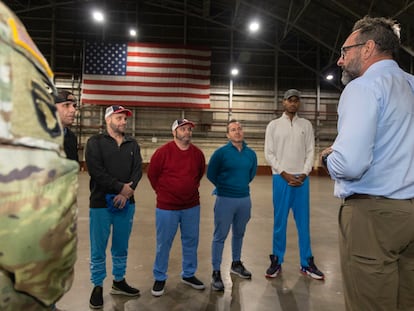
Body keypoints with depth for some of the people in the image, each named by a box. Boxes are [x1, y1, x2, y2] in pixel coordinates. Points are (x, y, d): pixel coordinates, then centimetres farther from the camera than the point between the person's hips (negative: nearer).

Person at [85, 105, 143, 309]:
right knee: (98, 248, 6)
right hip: (101, 203, -3)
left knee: (121, 247, 14)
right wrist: (121, 187, -16)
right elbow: (96, 171, -14)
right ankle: (97, 287, 22)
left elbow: (138, 170, 0)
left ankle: (119, 282, 30)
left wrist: (126, 193, -14)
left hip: (126, 203, 4)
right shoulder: (95, 142, -2)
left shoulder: (132, 144, 10)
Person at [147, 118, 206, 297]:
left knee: (191, 242, 14)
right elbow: (152, 174, -1)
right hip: (167, 207, -4)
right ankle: (159, 278, 26)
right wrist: (162, 192, 5)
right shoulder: (163, 152, -12)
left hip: (192, 206, 4)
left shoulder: (197, 153, 1)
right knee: (163, 244, 7)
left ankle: (188, 275, 33)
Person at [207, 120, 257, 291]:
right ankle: (216, 273, 11)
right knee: (220, 236, 1)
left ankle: (236, 264, 37)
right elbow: (211, 174, -3)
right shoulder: (221, 152, -11)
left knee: (239, 234, 19)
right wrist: (225, 187, 7)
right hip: (225, 200, -4)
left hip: (245, 199, 5)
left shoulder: (251, 154, 2)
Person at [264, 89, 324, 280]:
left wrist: (304, 174, -8)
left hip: (301, 179, 2)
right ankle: (277, 261, 15)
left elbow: (310, 151, 5)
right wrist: (285, 174, -9)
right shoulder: (273, 125, 4)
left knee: (303, 222, 6)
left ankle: (307, 263, 16)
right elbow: (269, 154, -1)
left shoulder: (306, 125, 9)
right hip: (281, 178, -1)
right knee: (279, 221, 5)